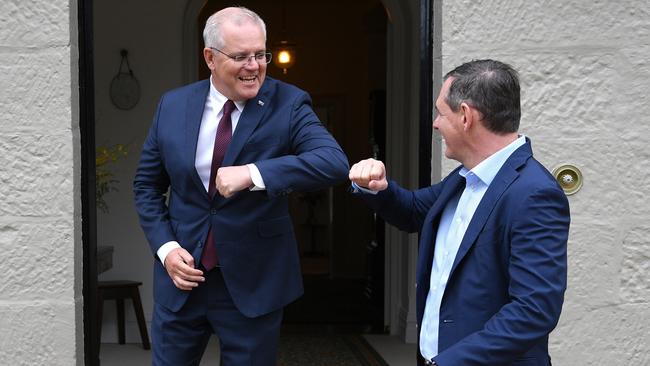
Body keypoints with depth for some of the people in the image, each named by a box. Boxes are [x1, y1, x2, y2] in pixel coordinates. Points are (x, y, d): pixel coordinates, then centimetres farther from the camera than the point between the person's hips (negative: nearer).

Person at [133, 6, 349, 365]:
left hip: (253, 281, -2)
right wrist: (165, 248, -6)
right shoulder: (173, 105, 0)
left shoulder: (288, 104, -9)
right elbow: (147, 184, 8)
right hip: (181, 273, 3)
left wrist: (252, 174, -34)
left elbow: (335, 162, -24)